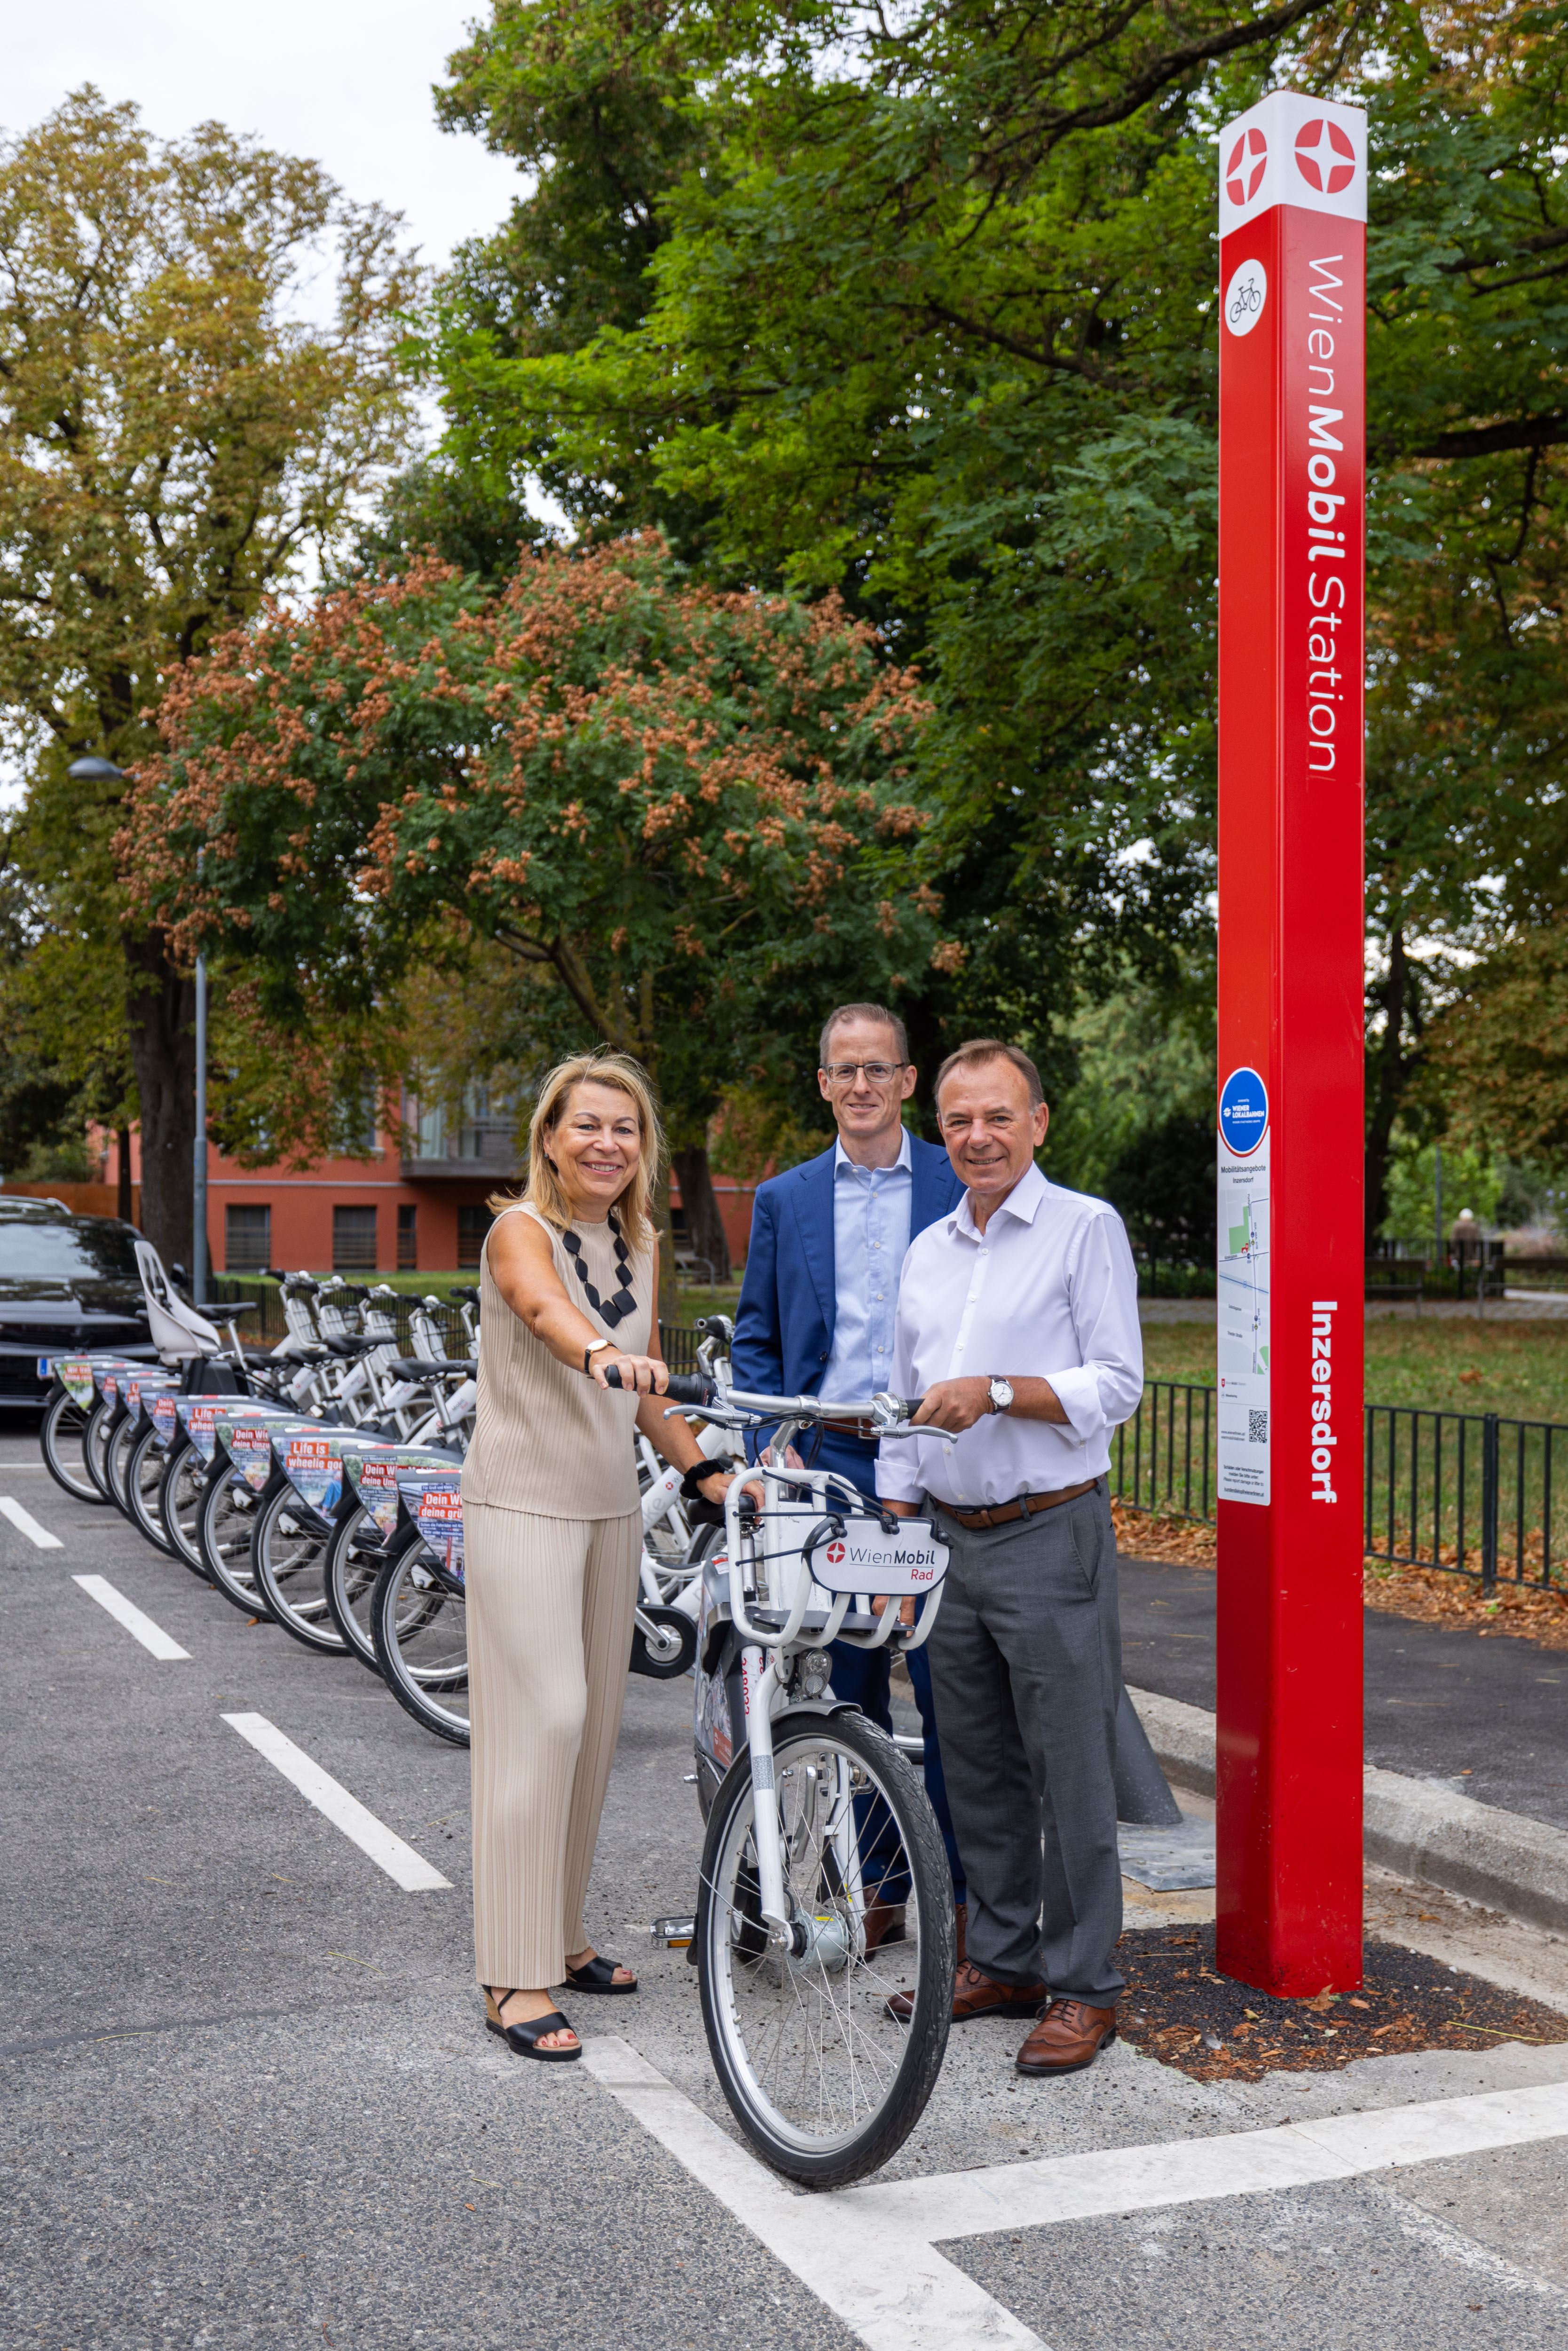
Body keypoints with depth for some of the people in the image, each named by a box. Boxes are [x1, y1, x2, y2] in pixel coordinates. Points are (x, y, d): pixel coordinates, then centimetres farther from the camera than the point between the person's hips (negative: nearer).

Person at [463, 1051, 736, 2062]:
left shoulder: (643, 1245, 10)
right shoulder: (521, 1230, -11)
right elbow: (547, 1308, -35)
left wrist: (707, 1470, 4)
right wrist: (604, 1354, -56)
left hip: (613, 1507, 7)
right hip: (525, 1504, -7)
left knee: (595, 1724, 11)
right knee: (544, 1720, -11)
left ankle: (562, 1934, 25)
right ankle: (517, 1977, -4)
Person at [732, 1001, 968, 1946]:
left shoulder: (963, 1185, 3)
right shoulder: (784, 1201, 12)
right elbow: (756, 1340, 15)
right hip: (826, 1462, 3)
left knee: (949, 1689, -2)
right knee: (849, 1690, 9)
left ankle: (965, 1894, 9)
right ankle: (880, 1886, 20)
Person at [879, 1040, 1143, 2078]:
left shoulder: (1087, 1228, -5)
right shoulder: (928, 1251, 15)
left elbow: (1116, 1386, -11)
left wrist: (996, 1392, -22)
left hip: (1051, 1537, -6)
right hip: (954, 1541, 7)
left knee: (1070, 1770, -2)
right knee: (977, 1769, 13)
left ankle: (1085, 1988, 8)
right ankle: (1002, 1960, 25)